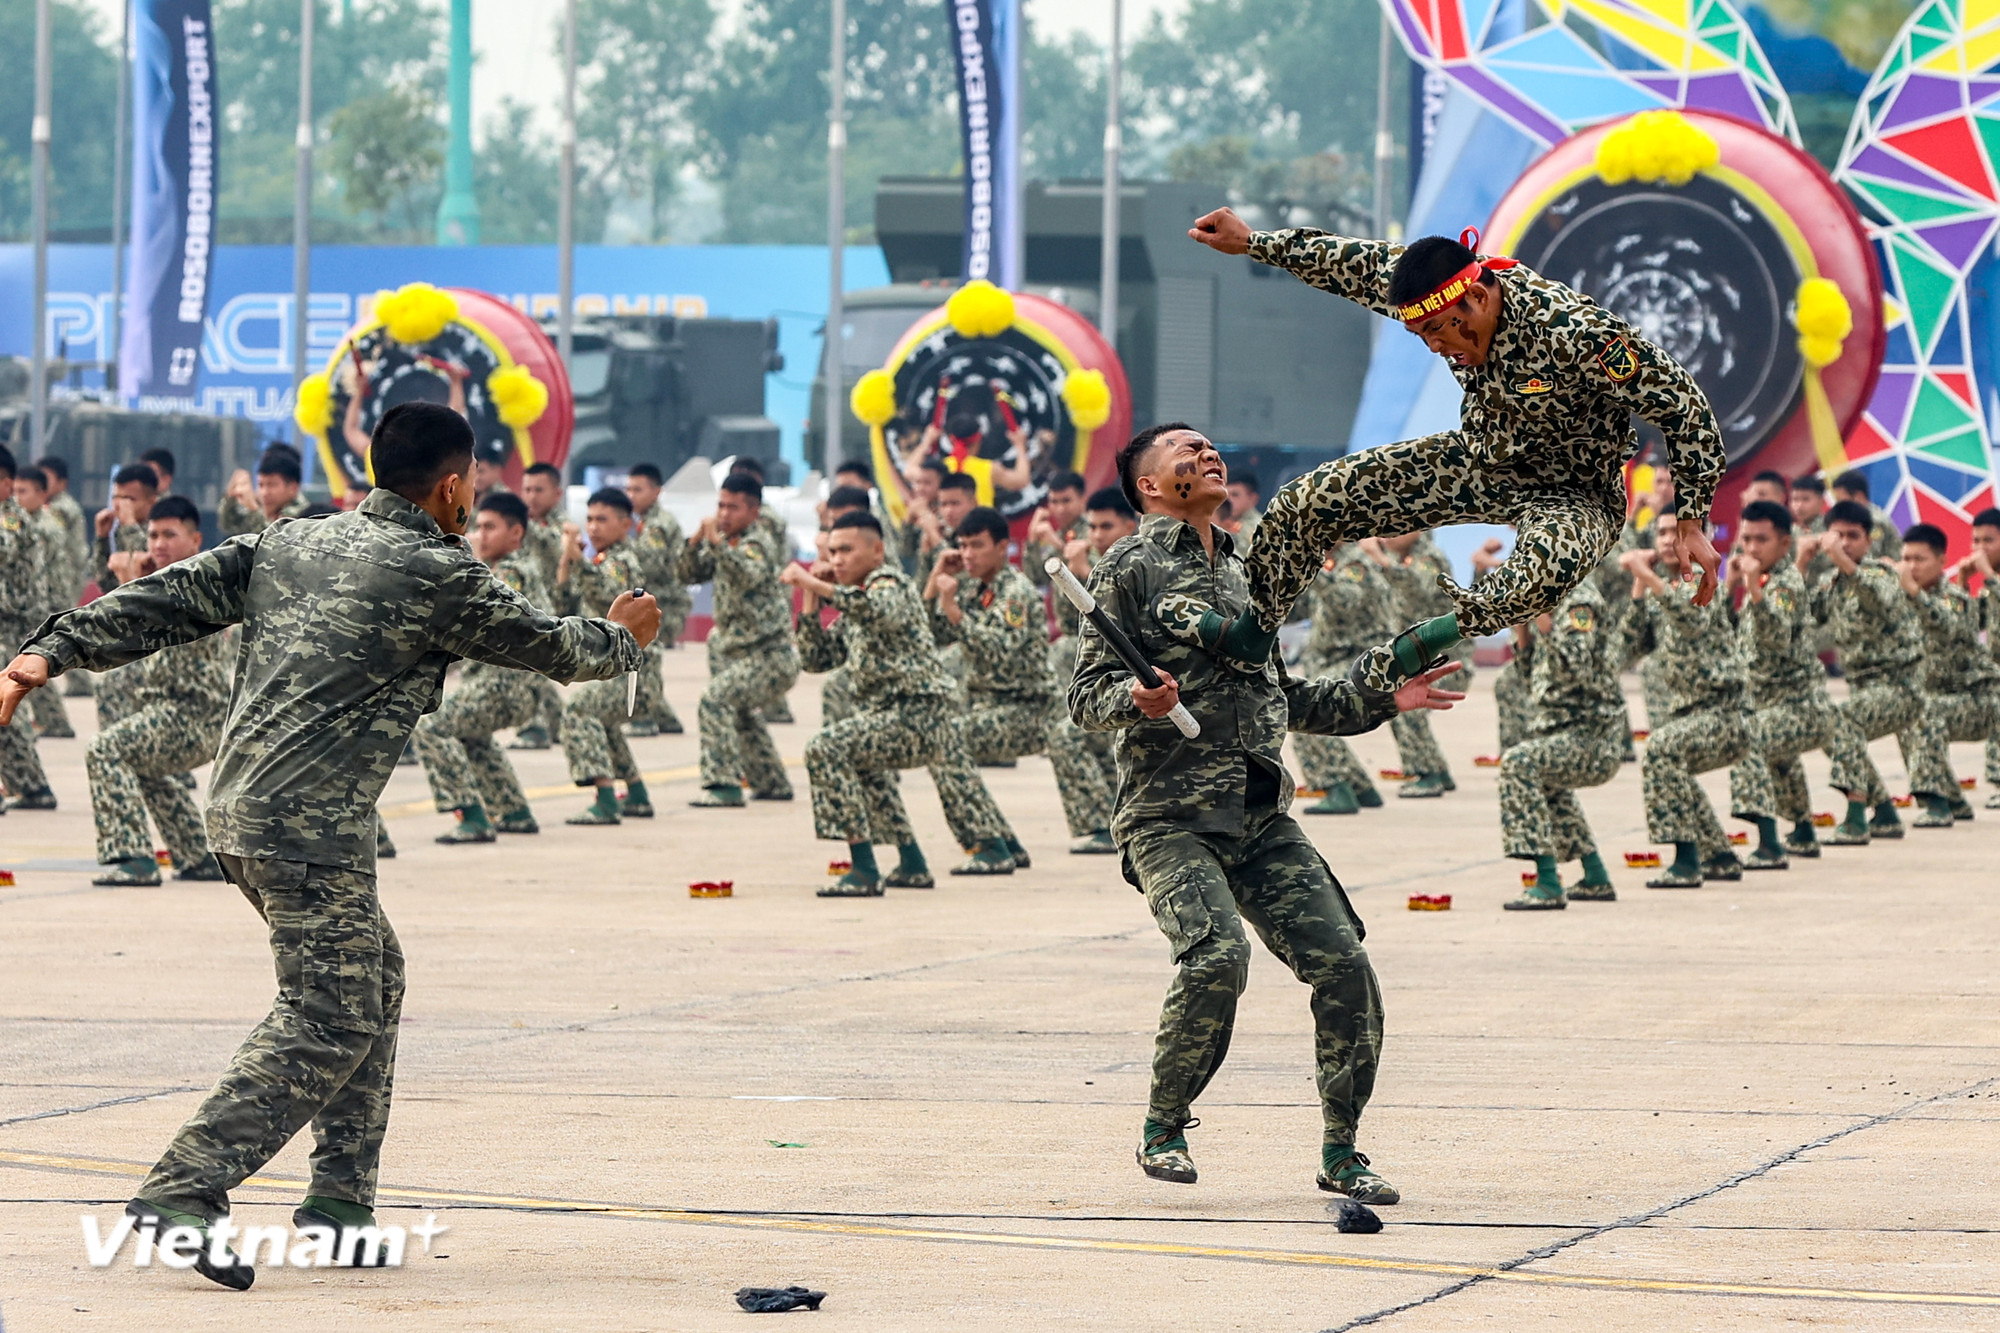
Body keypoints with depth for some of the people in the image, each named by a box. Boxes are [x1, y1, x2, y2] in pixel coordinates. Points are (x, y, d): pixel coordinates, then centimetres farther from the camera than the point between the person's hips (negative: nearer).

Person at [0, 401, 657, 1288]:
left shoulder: (287, 545, 15)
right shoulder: (440, 576, -4)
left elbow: (167, 601, 9)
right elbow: (554, 649, 9)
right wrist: (623, 639, 29)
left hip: (239, 810, 9)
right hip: (313, 824, -9)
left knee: (374, 979, 20)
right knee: (331, 1022, -10)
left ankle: (340, 1201, 19)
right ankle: (182, 1194, -21)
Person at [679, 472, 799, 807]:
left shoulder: (758, 544, -14)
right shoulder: (724, 542, 10)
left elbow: (747, 576, -34)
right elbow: (686, 575, 7)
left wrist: (716, 543, -43)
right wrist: (695, 541, -9)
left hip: (769, 655, -10)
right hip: (737, 650, 10)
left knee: (716, 699, -25)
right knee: (741, 714, 27)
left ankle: (723, 784, -27)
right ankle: (772, 784, 44)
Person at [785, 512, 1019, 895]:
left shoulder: (890, 583, -9)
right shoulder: (853, 608, 18)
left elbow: (877, 608, -34)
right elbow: (815, 659, 17)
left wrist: (817, 585, -39)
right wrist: (810, 599, 9)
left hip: (916, 712, -11)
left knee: (826, 750, -25)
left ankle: (864, 870, -27)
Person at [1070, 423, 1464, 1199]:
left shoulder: (1242, 572, 23)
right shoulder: (1131, 569, 3)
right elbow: (1087, 697, -4)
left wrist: (1382, 700, 24)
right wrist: (1137, 698, -25)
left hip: (1263, 818, 6)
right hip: (1171, 817, -6)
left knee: (1342, 962, -8)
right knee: (1217, 955, -27)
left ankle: (1341, 1151, 6)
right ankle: (1163, 1127, -5)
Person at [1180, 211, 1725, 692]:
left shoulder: (1575, 334, -36)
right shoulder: (1436, 294, -18)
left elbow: (1683, 408, -27)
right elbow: (1353, 263, 2)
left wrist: (1691, 525, -25)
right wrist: (1251, 243, 7)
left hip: (1570, 492, -6)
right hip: (1478, 459, 6)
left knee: (1550, 566, -44)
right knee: (1304, 502, -2)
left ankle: (1435, 635, -17)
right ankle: (1254, 634, 22)